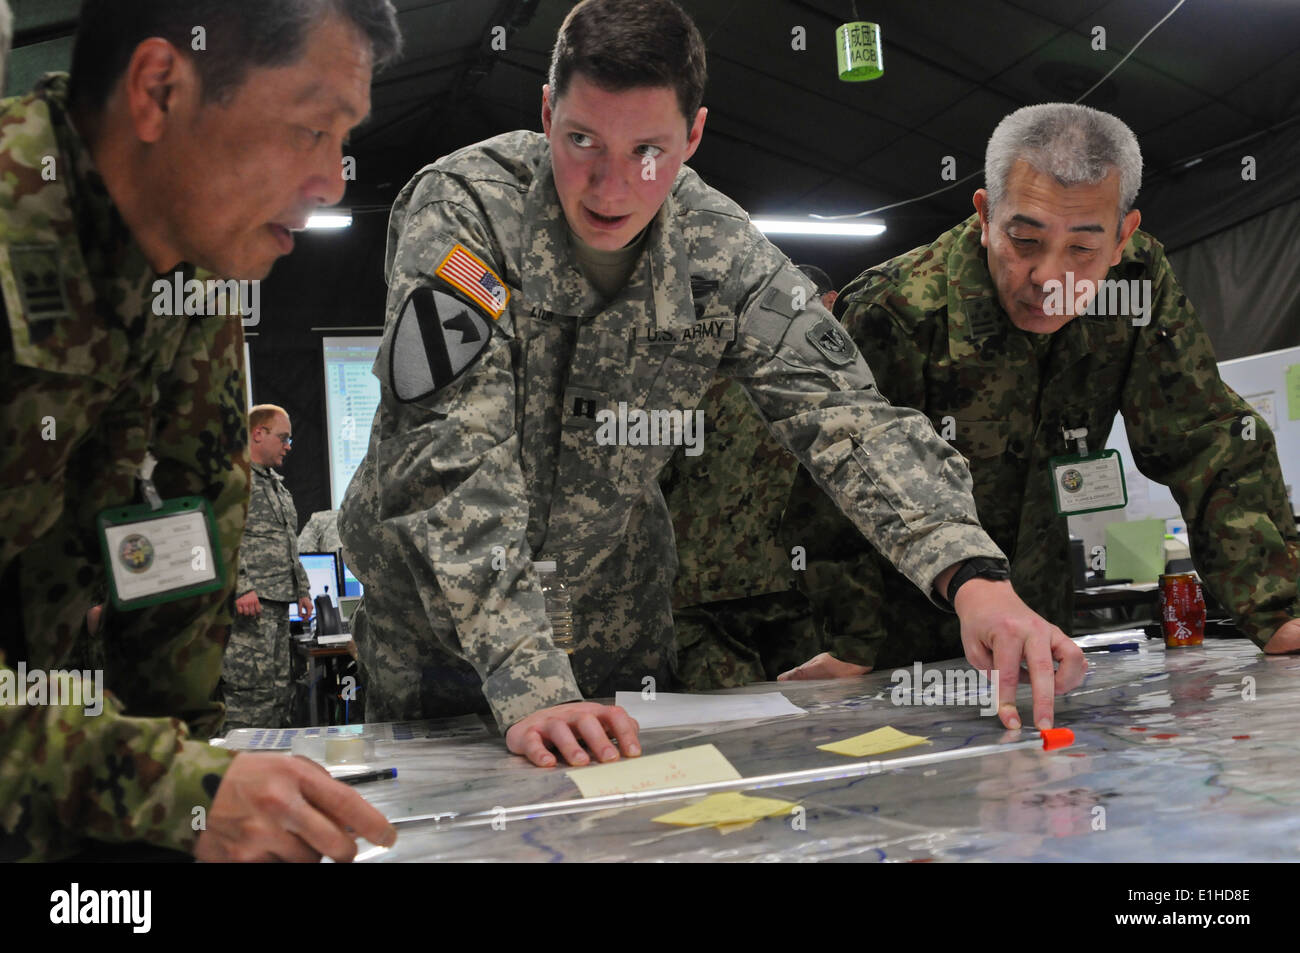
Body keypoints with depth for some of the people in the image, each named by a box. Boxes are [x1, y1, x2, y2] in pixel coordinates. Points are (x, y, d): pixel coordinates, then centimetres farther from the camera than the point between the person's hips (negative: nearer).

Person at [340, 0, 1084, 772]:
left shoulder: (724, 254, -16)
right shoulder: (461, 212, -26)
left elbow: (849, 419, -19)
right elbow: (452, 463, -33)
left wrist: (975, 576, -37)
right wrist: (531, 687, -42)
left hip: (616, 632, 3)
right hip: (438, 638, -2)